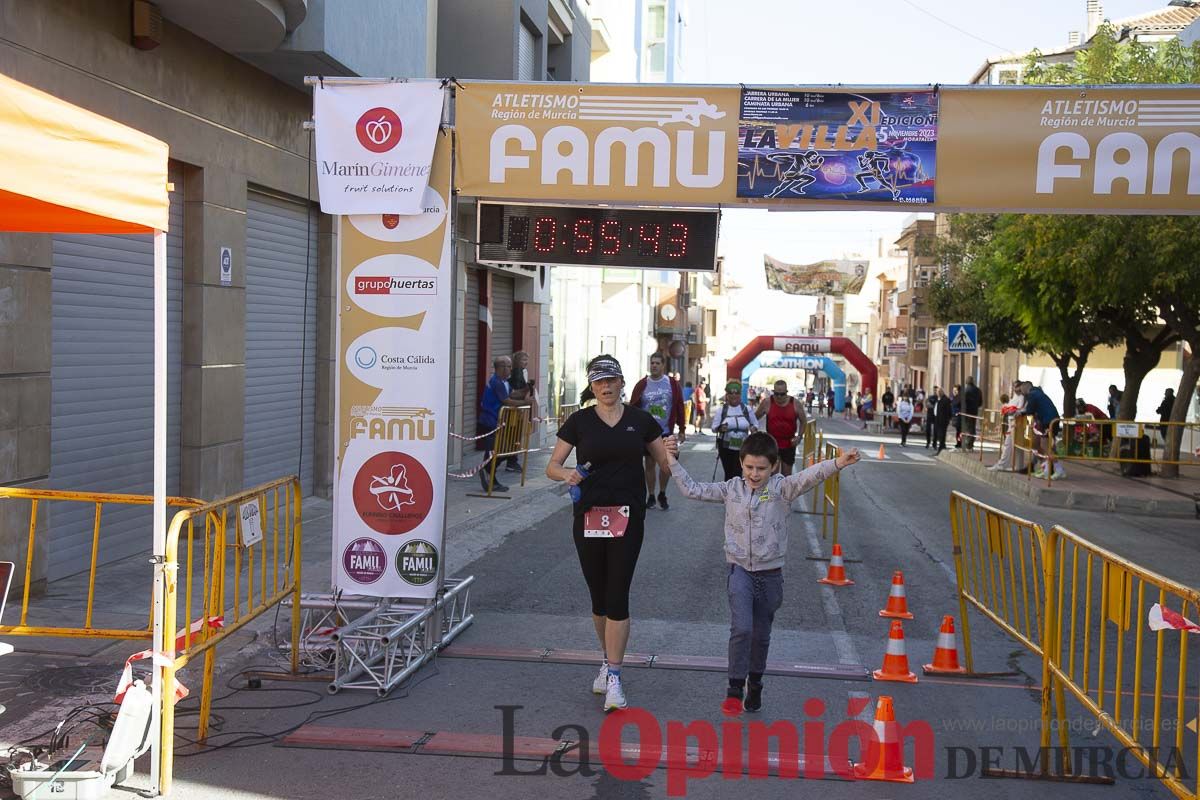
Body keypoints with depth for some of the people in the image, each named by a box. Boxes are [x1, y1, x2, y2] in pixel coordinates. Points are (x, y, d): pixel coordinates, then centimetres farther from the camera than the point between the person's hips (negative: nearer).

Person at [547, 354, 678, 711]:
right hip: (588, 517, 1)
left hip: (627, 517, -1)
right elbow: (551, 466, 2)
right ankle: (608, 661, 30)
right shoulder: (579, 421, 2)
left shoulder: (640, 420, 4)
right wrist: (566, 473, -20)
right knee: (598, 597, 11)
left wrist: (670, 452, -14)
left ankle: (613, 678, -3)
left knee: (617, 596, -6)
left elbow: (665, 465, 9)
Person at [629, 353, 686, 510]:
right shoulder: (642, 385, -1)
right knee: (650, 464, 7)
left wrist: (682, 430, 2)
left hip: (666, 432, 0)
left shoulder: (673, 384, -1)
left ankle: (662, 495, 21)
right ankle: (650, 496, 18)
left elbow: (679, 408, 2)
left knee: (667, 465, 1)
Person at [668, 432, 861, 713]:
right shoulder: (731, 489, 0)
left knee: (761, 635, 14)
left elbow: (807, 477, -25)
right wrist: (673, 463, 0)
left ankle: (755, 686, 35)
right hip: (740, 571, 0)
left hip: (770, 573, 0)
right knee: (741, 628, -18)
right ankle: (735, 689, -5)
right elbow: (692, 490, 5)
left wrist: (836, 464, -43)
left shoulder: (781, 488, -7)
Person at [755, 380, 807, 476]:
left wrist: (799, 436, -5)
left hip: (789, 445, 1)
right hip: (772, 444, -1)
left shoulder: (795, 403, -5)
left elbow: (803, 421, 7)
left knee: (787, 474, 12)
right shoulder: (767, 402, -7)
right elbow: (755, 418, 5)